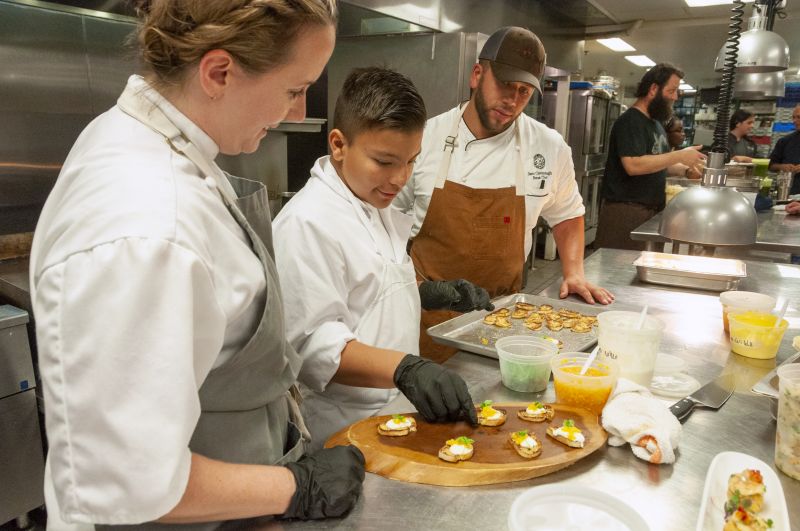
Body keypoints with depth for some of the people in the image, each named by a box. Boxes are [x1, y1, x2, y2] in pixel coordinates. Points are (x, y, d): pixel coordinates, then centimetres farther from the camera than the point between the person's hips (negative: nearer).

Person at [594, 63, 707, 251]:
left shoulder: (655, 123, 17)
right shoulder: (630, 121, -12)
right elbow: (633, 165, -25)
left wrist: (685, 170, 6)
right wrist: (680, 155, -19)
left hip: (650, 210, 9)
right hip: (626, 210, -9)